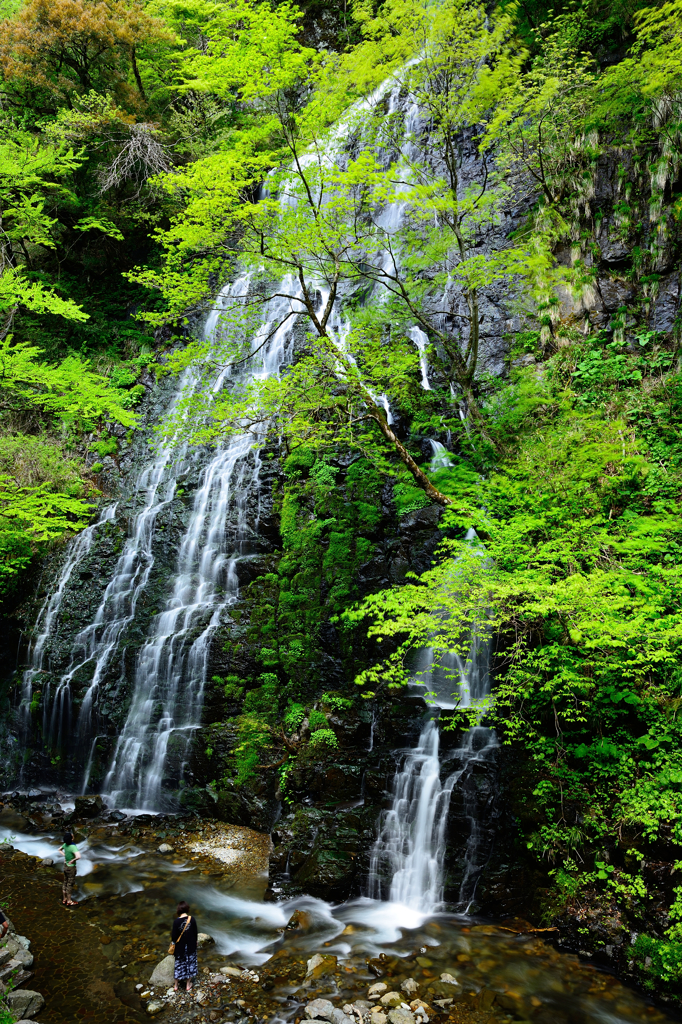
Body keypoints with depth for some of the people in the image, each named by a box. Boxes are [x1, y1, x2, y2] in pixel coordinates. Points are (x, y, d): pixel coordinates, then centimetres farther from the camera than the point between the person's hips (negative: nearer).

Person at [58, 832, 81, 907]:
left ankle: (64, 899, 33)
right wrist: (72, 860, -26)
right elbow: (78, 857, -45)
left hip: (65, 866, 7)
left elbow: (59, 850, 15)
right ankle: (69, 901, 19)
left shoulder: (65, 844, -7)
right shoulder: (73, 847, -31)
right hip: (71, 867, -7)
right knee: (70, 884, 7)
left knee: (65, 883, 20)